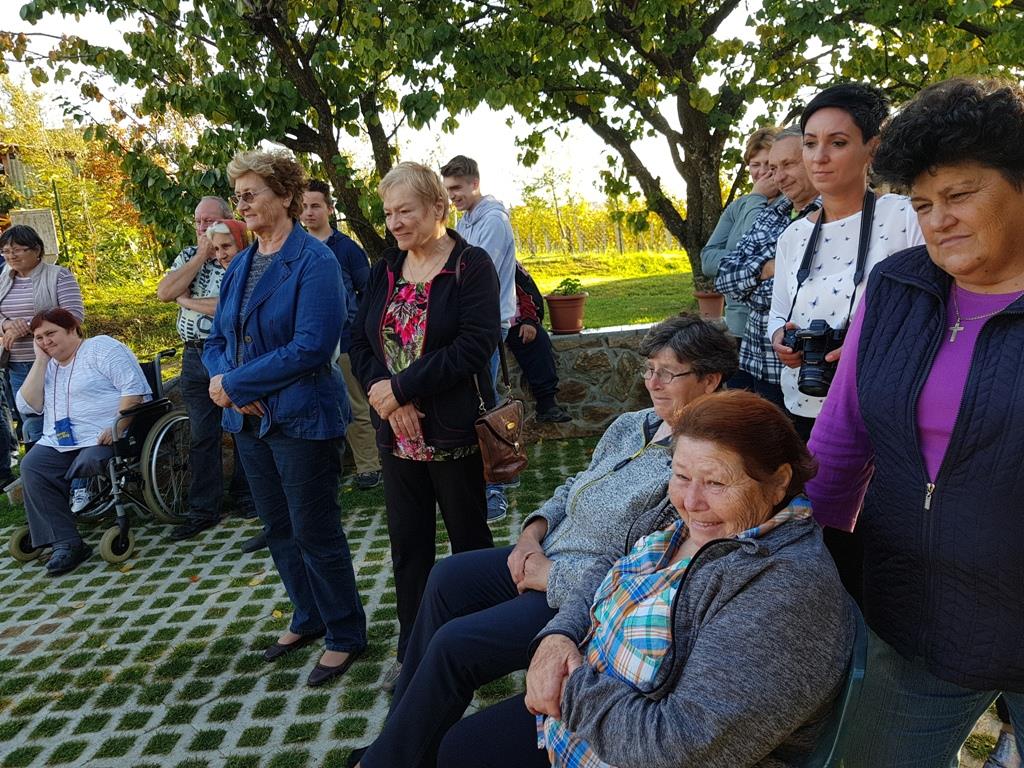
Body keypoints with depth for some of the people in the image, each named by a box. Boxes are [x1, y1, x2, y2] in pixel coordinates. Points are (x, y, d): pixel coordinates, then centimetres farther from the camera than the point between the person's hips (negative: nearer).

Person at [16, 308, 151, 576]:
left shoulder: (101, 348, 1)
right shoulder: (48, 365, 23)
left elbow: (134, 389, -12)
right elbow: (29, 407, 8)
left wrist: (116, 427, -23)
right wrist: (40, 361, 6)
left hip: (102, 437, -6)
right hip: (59, 441, 6)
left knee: (88, 463, -33)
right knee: (31, 466, -21)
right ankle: (66, 543, -24)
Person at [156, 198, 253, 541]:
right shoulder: (188, 256, 10)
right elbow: (164, 293, -6)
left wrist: (187, 301, -9)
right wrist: (202, 255, -8)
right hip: (196, 357, 5)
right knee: (201, 436, 9)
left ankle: (246, 497, 23)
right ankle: (203, 510, 18)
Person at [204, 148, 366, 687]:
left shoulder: (314, 261, -14)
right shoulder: (240, 265, 10)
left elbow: (312, 346, -23)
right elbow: (217, 340, 12)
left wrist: (234, 383, -19)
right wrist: (223, 381, -10)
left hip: (301, 418, -8)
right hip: (249, 419, 8)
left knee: (314, 532, 1)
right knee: (278, 528, 18)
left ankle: (345, 635, 20)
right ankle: (308, 618, 37)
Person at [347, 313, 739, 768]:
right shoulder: (631, 426, 4)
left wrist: (552, 574, -18)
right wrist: (533, 531, -2)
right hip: (546, 558, 9)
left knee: (455, 643, -13)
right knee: (447, 578, 4)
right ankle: (401, 731, 20)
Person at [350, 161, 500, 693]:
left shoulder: (471, 265, -7)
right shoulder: (384, 271, 10)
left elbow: (475, 345, -19)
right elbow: (360, 344, 6)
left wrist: (402, 387, -19)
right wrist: (381, 389, -14)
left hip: (454, 433, -5)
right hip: (397, 435, 5)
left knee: (469, 540, 9)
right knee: (407, 543, 13)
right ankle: (412, 651, 29)